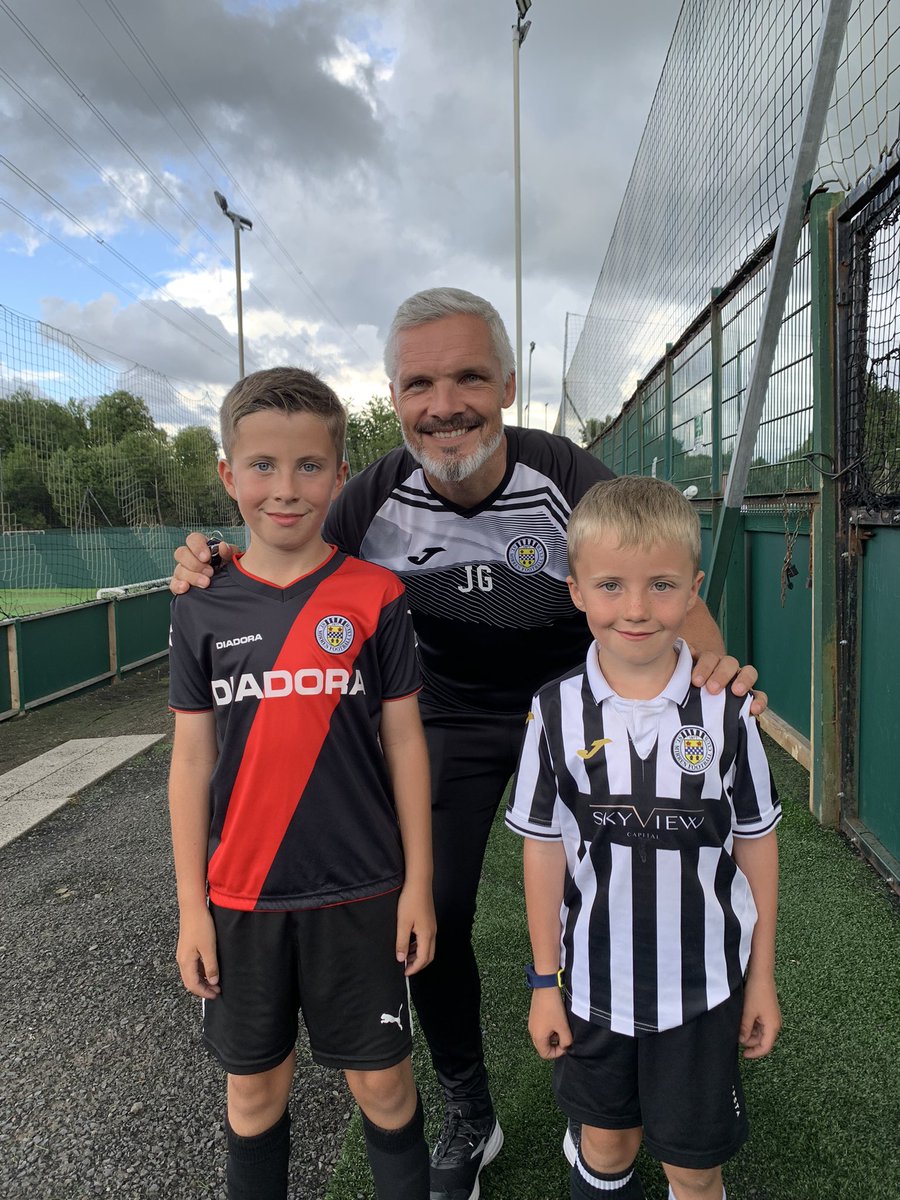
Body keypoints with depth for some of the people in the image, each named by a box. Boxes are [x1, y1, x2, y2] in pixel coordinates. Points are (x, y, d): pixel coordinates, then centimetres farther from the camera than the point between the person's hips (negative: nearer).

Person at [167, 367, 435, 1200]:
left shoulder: (375, 597, -7)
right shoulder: (203, 606, -2)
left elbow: (404, 742, -3)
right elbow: (193, 758, 1)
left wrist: (418, 882, -2)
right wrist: (191, 907, 2)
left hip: (359, 892, -1)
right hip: (241, 896, 2)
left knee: (381, 1080, 12)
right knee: (254, 1085, 18)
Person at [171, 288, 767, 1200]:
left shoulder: (567, 477, -26)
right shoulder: (379, 496, -19)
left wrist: (711, 657, -43)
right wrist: (215, 573, -28)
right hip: (451, 715, 2)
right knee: (432, 917, 2)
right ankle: (468, 1120, 31)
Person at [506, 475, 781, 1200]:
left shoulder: (725, 711, -13)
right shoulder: (557, 712, -13)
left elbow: (756, 843, -2)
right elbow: (544, 849, -5)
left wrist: (762, 977, 3)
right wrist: (544, 982, 1)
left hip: (702, 985, 0)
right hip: (593, 984, 1)